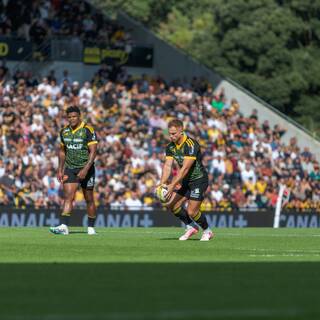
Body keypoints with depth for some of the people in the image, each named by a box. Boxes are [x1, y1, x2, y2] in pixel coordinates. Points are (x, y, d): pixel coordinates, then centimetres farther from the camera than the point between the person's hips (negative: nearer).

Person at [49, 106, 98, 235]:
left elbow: (93, 151, -16)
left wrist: (85, 169, -25)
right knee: (68, 196, -11)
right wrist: (60, 170, 12)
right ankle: (64, 227, -21)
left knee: (89, 199, 6)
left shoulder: (88, 130, -12)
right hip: (70, 169, 4)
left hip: (86, 169, -4)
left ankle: (91, 228, 19)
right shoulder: (64, 131, 6)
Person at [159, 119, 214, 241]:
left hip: (199, 180, -8)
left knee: (191, 211, -13)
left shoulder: (191, 145, -26)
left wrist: (172, 185, -36)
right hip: (186, 181, 8)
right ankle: (191, 227, 16)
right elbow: (167, 165, -8)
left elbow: (185, 168, -31)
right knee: (171, 205, -2)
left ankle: (207, 231, 14)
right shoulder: (170, 147, -2)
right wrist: (162, 183, -24)